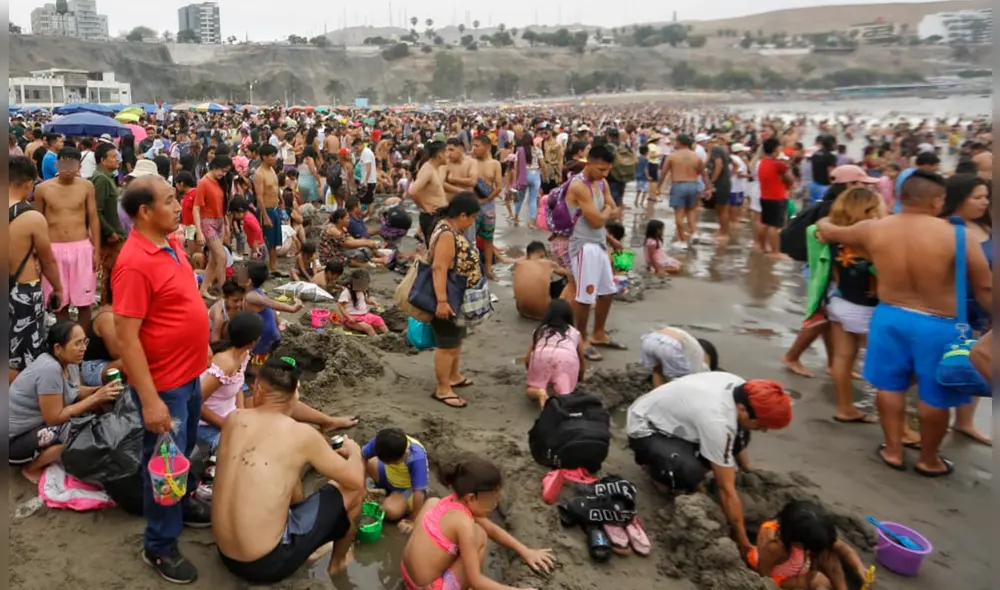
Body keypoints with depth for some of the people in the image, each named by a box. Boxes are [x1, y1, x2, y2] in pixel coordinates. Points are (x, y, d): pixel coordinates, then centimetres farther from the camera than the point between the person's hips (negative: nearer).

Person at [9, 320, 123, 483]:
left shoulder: (69, 361, -3)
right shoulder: (49, 369, -28)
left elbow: (76, 392, 7)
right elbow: (54, 418, -26)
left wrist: (101, 390, -12)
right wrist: (96, 398, -26)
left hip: (39, 423, 9)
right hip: (15, 440, -9)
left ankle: (40, 456, 7)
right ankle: (31, 468, -4)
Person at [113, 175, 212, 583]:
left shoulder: (170, 242, 2)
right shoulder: (135, 263, -26)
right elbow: (126, 337, -25)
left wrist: (201, 351, 19)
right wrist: (150, 400, -25)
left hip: (188, 371, 8)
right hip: (164, 382, -8)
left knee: (186, 449, 26)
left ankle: (184, 502, 49)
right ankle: (159, 547, 24)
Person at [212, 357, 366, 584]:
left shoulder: (233, 419, -2)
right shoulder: (301, 434, -16)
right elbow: (356, 480, -6)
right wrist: (354, 451, 15)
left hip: (226, 555, 6)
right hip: (268, 564, -6)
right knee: (351, 489, 8)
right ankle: (339, 561, 31)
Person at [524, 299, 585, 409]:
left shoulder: (539, 331, 35)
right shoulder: (574, 332, 35)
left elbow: (527, 359, 32)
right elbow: (582, 360, 44)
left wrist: (533, 374, 51)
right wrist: (580, 379, 62)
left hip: (541, 355, 1)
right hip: (568, 357, -1)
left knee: (532, 390, 16)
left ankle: (539, 392, -19)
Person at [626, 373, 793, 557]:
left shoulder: (742, 390, -13)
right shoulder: (717, 421, -37)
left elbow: (739, 439, 10)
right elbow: (726, 489, -28)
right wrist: (743, 542, -19)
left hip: (672, 418, 8)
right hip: (645, 429, -8)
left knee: (740, 435, -5)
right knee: (690, 475, -33)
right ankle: (656, 463, -1)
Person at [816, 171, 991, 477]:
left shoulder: (873, 229, -7)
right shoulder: (957, 236, -17)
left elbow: (828, 231, 13)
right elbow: (985, 289, -10)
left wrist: (823, 222, 36)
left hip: (889, 316, 3)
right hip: (938, 325, -3)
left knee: (890, 386, 19)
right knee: (934, 396, 14)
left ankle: (893, 450, 32)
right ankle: (929, 460, 32)